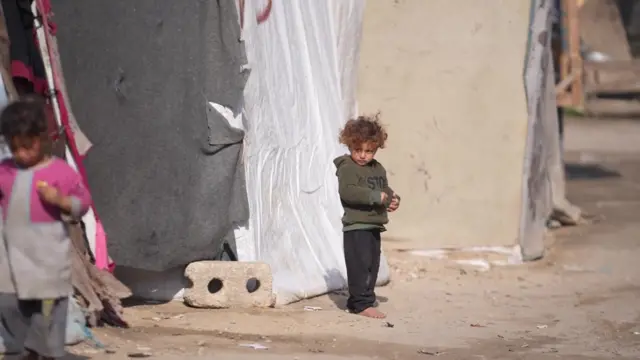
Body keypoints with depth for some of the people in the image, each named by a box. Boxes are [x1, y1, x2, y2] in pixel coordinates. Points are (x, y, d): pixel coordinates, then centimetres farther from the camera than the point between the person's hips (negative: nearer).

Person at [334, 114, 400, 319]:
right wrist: (375, 196, -29)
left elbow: (385, 189, 27)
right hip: (356, 226, -9)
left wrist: (393, 200, 4)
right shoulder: (347, 168, -10)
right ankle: (363, 304, -10)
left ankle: (356, 302, 21)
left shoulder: (378, 169, 15)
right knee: (360, 265, -11)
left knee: (372, 265, 12)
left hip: (374, 226, 9)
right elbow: (347, 191, -25)